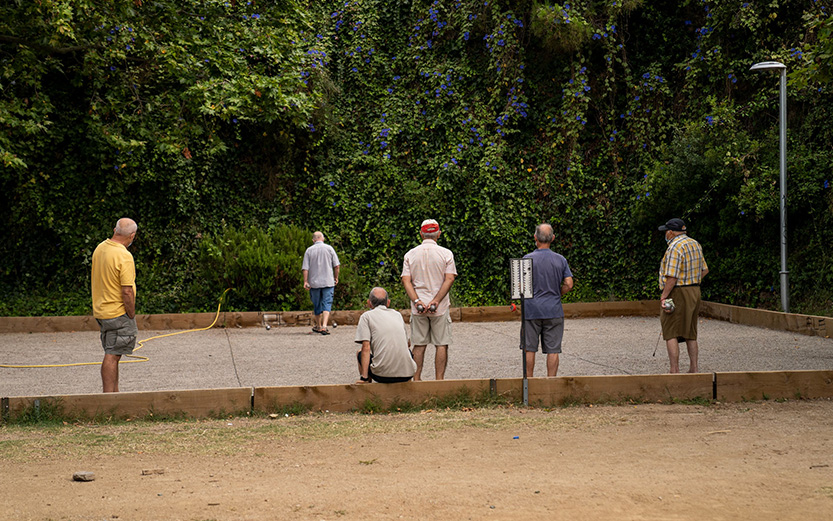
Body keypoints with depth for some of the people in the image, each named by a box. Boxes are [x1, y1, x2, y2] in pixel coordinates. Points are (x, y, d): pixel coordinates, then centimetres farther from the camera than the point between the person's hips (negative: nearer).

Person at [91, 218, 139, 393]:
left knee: (113, 355, 16)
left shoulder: (99, 249, 6)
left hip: (101, 310, 9)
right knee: (112, 356, -4)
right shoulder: (124, 257, -21)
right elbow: (127, 292, -22)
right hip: (118, 313, -8)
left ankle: (114, 393, 23)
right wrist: (132, 316, -10)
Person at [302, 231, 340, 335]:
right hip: (328, 282, -1)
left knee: (317, 306, 14)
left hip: (314, 282, 1)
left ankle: (318, 326, 25)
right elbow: (336, 265, 0)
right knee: (327, 304, -3)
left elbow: (305, 268, -4)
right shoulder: (329, 248, 0)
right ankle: (324, 326, -18)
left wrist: (305, 281, -2)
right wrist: (336, 277, 12)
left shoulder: (309, 250, 1)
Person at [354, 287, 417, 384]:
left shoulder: (366, 316, 4)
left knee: (360, 353, 25)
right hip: (407, 374, 4)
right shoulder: (397, 314, 18)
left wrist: (364, 378, -6)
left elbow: (366, 348, -6)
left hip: (383, 375, -4)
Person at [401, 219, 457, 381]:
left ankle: (416, 379, 9)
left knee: (419, 345, 8)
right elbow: (449, 279, -10)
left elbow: (406, 280, -3)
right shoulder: (446, 253, -1)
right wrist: (436, 300, -13)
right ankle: (439, 379, 2)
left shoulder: (410, 254, 5)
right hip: (440, 307, -2)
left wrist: (416, 300, -10)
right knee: (442, 344, 4)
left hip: (418, 307, 2)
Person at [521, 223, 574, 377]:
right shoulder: (560, 260, 1)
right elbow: (568, 284, -3)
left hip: (531, 309, -1)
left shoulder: (527, 259, -6)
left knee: (529, 348, 8)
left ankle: (529, 380, 13)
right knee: (553, 350, 4)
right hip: (554, 311, 1)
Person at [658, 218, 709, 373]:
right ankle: (693, 368, 17)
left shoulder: (675, 247, -16)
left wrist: (663, 296, -16)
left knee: (671, 333, -5)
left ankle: (675, 371, -9)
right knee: (690, 333, 14)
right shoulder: (695, 244, 12)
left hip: (677, 293, -9)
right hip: (695, 292, 9)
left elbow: (672, 277, -20)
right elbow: (704, 269, 18)